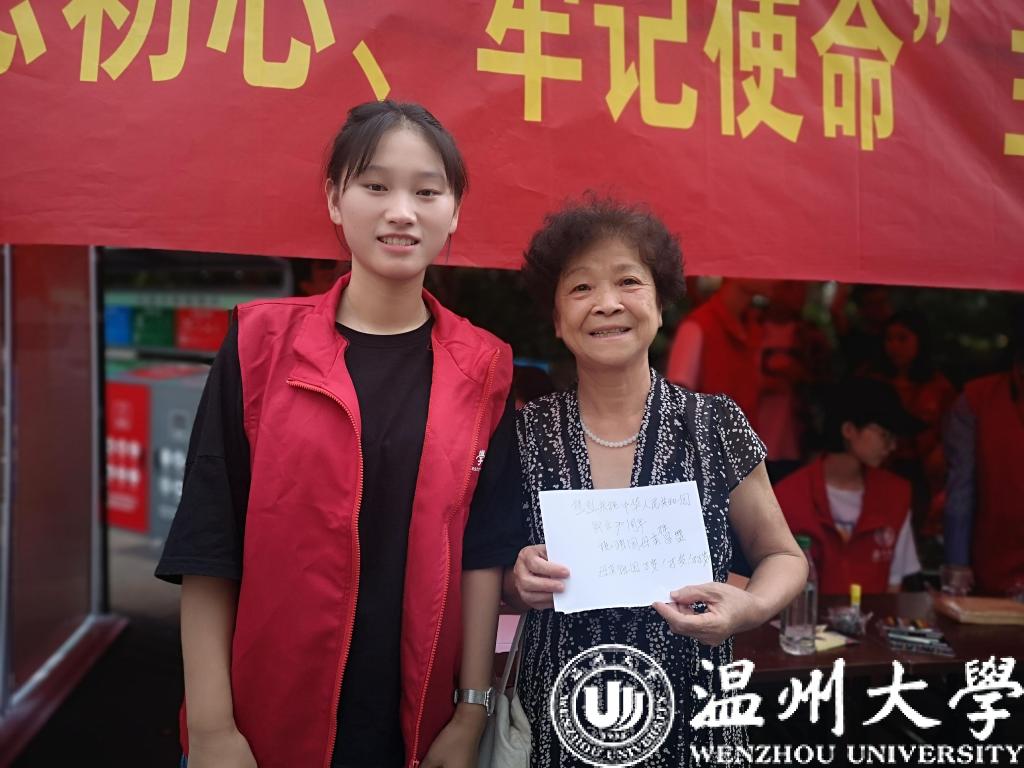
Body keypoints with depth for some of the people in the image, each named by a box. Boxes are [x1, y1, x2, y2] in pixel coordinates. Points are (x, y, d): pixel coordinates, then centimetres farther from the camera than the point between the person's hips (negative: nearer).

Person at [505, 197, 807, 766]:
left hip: (692, 719, 0)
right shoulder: (527, 434, -7)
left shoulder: (715, 424, -9)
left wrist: (750, 607, -18)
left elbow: (782, 555, 2)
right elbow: (495, 579, 5)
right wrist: (519, 582, -16)